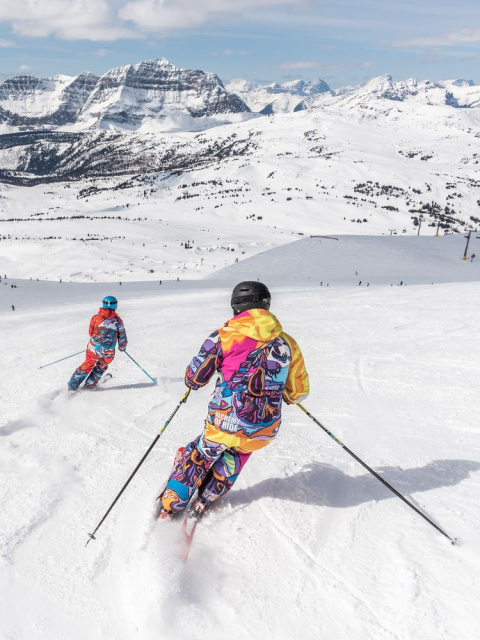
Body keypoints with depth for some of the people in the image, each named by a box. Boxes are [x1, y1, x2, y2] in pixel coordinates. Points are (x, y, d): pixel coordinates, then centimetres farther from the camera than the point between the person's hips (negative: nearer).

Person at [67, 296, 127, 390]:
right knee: (102, 366, 29)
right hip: (108, 354, -1)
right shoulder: (118, 320, -3)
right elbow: (122, 337, 2)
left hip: (93, 349, 1)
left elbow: (91, 333, 10)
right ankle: (90, 384, 31)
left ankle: (73, 385, 25)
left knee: (88, 365, 25)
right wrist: (122, 347, 22)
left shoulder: (96, 317, -2)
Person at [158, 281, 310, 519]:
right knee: (235, 456, 34)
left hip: (224, 424, -2)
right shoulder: (287, 343, 1)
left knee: (200, 456, 27)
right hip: (264, 432, 3)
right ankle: (204, 501, 40)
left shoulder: (223, 337, -8)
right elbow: (298, 393, 7)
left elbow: (194, 379, -1)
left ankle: (170, 505, 35)